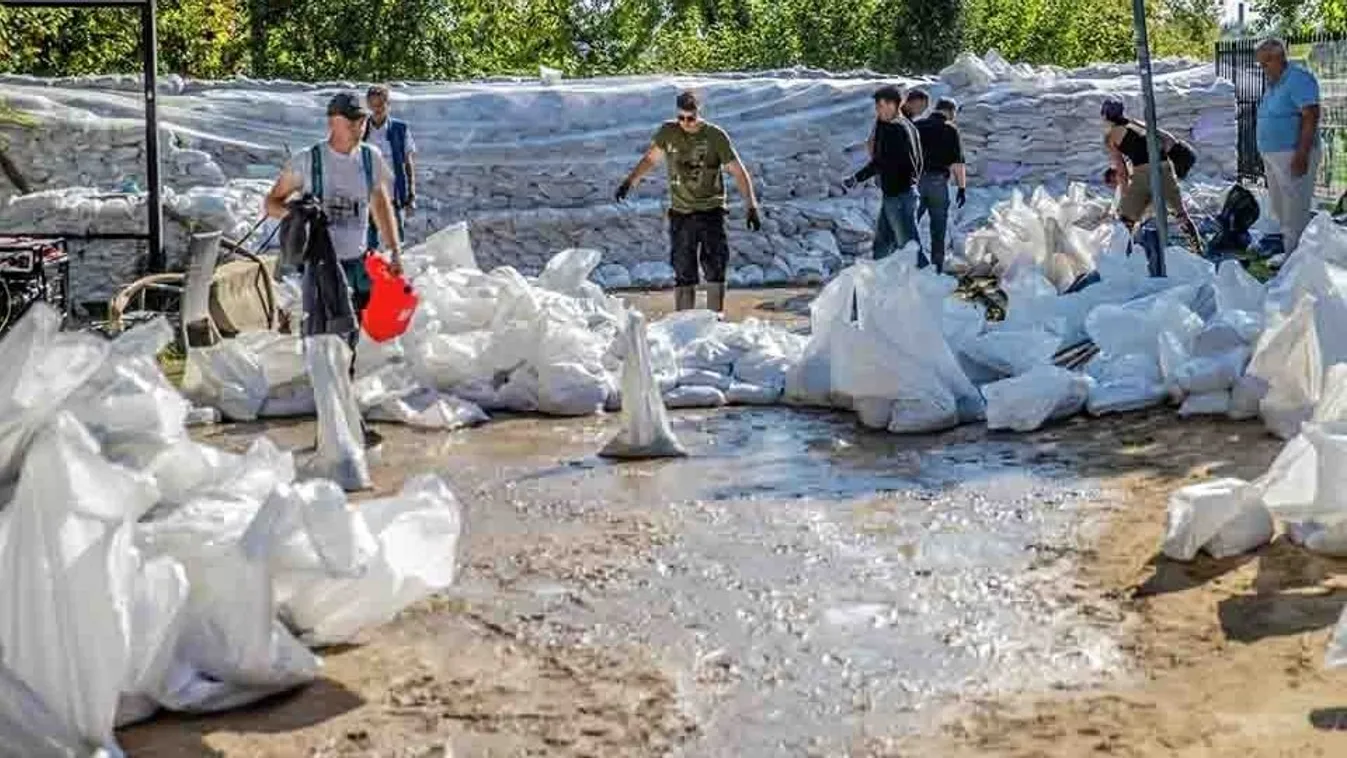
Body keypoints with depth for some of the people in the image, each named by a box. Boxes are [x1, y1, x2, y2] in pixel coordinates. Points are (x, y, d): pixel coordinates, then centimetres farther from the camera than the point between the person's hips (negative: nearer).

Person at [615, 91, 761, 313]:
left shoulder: (715, 136, -8)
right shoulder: (668, 132, 0)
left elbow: (739, 172, -6)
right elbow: (650, 158, 17)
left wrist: (752, 207, -11)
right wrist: (629, 182, 10)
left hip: (711, 211, -2)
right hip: (680, 213, 3)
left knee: (715, 268, -12)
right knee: (683, 273, 4)